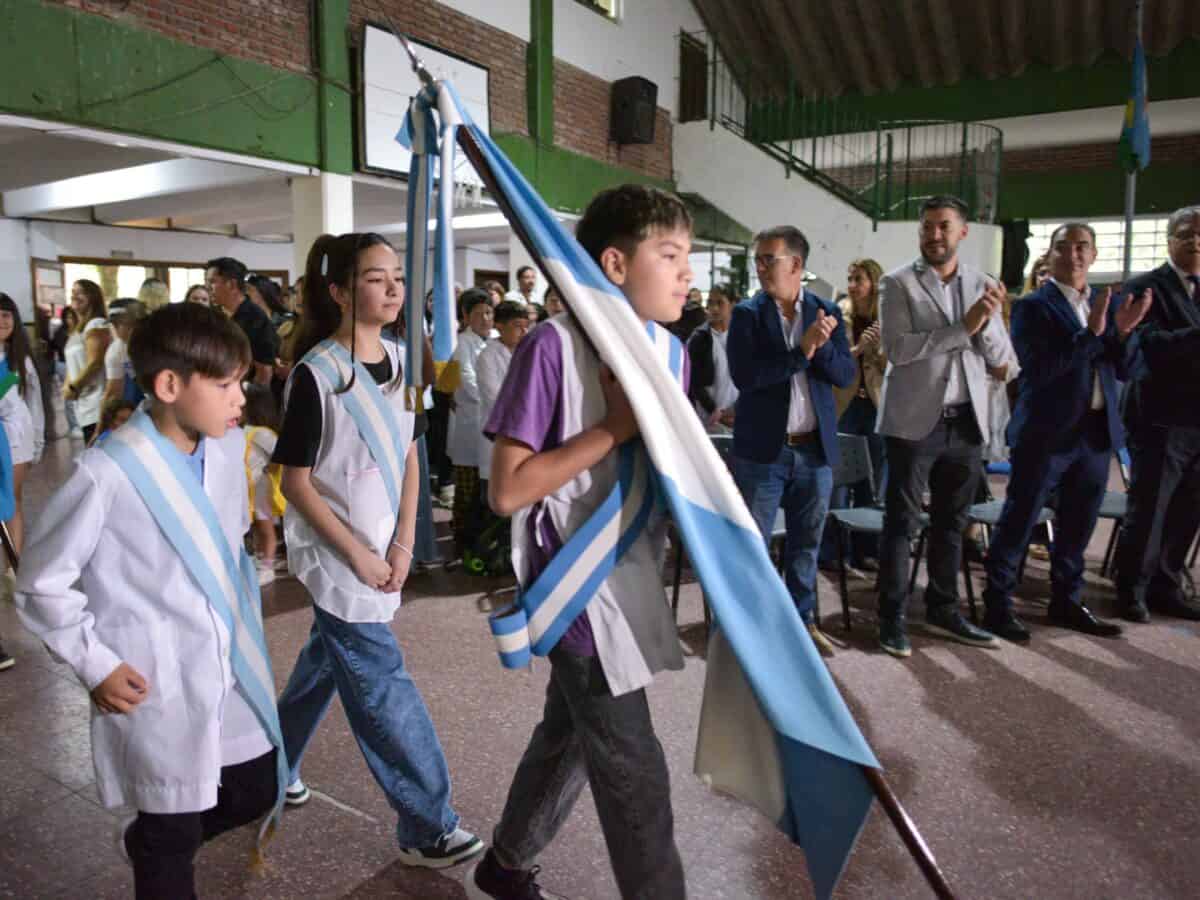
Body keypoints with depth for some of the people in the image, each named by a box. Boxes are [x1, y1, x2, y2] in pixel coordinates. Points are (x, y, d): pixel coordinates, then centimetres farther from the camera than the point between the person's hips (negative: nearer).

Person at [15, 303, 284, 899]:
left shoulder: (228, 447, -2)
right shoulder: (107, 473, -21)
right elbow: (41, 583, -9)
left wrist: (241, 622, 12)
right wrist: (94, 664, -10)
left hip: (233, 671, 6)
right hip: (157, 689, -6)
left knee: (257, 792, 21)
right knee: (173, 847, 12)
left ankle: (148, 842, 47)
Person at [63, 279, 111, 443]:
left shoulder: (96, 325, -9)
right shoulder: (77, 329, 19)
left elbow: (95, 362, -17)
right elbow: (74, 364, 22)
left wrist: (73, 388, -10)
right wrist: (67, 386, 6)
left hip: (97, 405, -9)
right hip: (84, 404, 9)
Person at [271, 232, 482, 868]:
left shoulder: (399, 359, 2)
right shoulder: (316, 373, -18)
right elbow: (294, 480, -14)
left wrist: (402, 545, -1)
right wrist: (358, 555, -14)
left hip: (381, 547, 7)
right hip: (337, 553, -7)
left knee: (327, 661, 22)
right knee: (382, 687, 0)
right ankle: (427, 829, 13)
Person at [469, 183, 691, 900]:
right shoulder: (554, 346, -18)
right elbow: (508, 491, -20)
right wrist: (613, 427, -22)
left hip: (633, 576, 8)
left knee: (570, 736, 23)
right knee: (633, 770, 3)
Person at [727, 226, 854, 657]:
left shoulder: (827, 311, 5)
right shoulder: (747, 314, -3)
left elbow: (846, 374, -1)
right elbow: (744, 375, -17)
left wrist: (821, 345, -18)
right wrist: (801, 351, -20)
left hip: (815, 448, 3)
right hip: (763, 448, -3)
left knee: (806, 542, 14)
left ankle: (803, 619, 29)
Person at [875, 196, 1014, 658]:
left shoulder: (982, 283, 10)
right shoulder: (899, 283, -4)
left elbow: (1000, 356, 6)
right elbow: (897, 348, -16)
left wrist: (987, 322, -13)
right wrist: (962, 328, -19)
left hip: (966, 421, 5)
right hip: (916, 421, -5)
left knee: (951, 522, 14)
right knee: (901, 522, 0)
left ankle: (942, 611, 26)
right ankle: (892, 617, 9)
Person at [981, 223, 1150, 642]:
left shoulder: (1102, 304, 13)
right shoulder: (1032, 306, -6)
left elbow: (1123, 371, 9)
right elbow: (1038, 369, -18)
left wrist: (1122, 333, -8)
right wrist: (1090, 333, -22)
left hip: (1096, 431, 7)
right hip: (1046, 431, -7)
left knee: (1078, 524, 15)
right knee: (1018, 521, -1)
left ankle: (1066, 600, 29)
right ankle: (998, 604, 7)